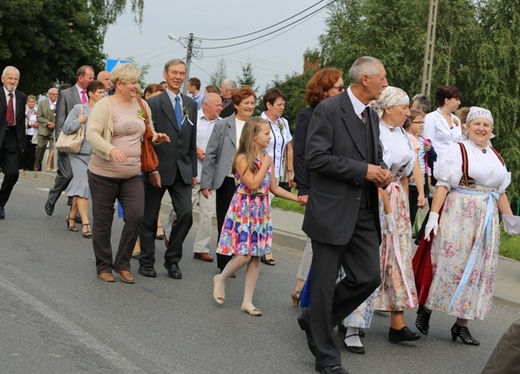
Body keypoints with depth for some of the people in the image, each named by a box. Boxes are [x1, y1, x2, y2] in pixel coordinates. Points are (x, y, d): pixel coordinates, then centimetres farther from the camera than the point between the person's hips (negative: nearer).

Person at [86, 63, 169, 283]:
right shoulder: (104, 105, -9)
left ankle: (122, 263, 11)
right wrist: (111, 150, -34)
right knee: (103, 221, 5)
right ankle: (104, 267, 20)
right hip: (103, 174, -4)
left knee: (136, 216, -7)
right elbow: (92, 134, -19)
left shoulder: (142, 105, 7)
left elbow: (146, 133, 20)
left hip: (133, 174, 4)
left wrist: (155, 137, -3)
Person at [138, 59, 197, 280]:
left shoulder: (191, 104, 10)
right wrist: (151, 169, -14)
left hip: (182, 170, 4)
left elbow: (192, 141, 13)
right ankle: (147, 262, 19)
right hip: (158, 169, -4)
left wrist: (193, 171, 11)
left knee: (185, 214, -5)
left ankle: (172, 260, 11)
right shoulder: (154, 103, -6)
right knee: (150, 218, 6)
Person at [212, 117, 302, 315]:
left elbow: (274, 188, 11)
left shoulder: (267, 158, 8)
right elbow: (253, 184, -21)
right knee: (244, 255, -12)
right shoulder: (242, 158, -12)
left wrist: (297, 198, 2)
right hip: (244, 209, -6)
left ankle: (247, 301, 11)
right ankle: (221, 279, 17)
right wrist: (265, 165, -13)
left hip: (261, 211, 6)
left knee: (256, 257, 5)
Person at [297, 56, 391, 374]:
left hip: (364, 212, 7)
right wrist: (363, 170, -19)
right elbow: (316, 157, -18)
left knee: (369, 276, 4)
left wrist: (381, 171, -1)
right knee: (325, 284, 3)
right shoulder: (329, 109, -12)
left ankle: (315, 319, 26)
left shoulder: (372, 115, 12)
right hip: (332, 211, -7)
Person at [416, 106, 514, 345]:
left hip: (486, 219, 6)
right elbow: (443, 185, -10)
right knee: (450, 264, -4)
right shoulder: (457, 151, -4)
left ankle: (461, 324, 13)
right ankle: (425, 309, 16)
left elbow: (501, 192, 19)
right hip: (458, 215, -6)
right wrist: (433, 215, -17)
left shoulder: (496, 157, 14)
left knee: (478, 269, 6)